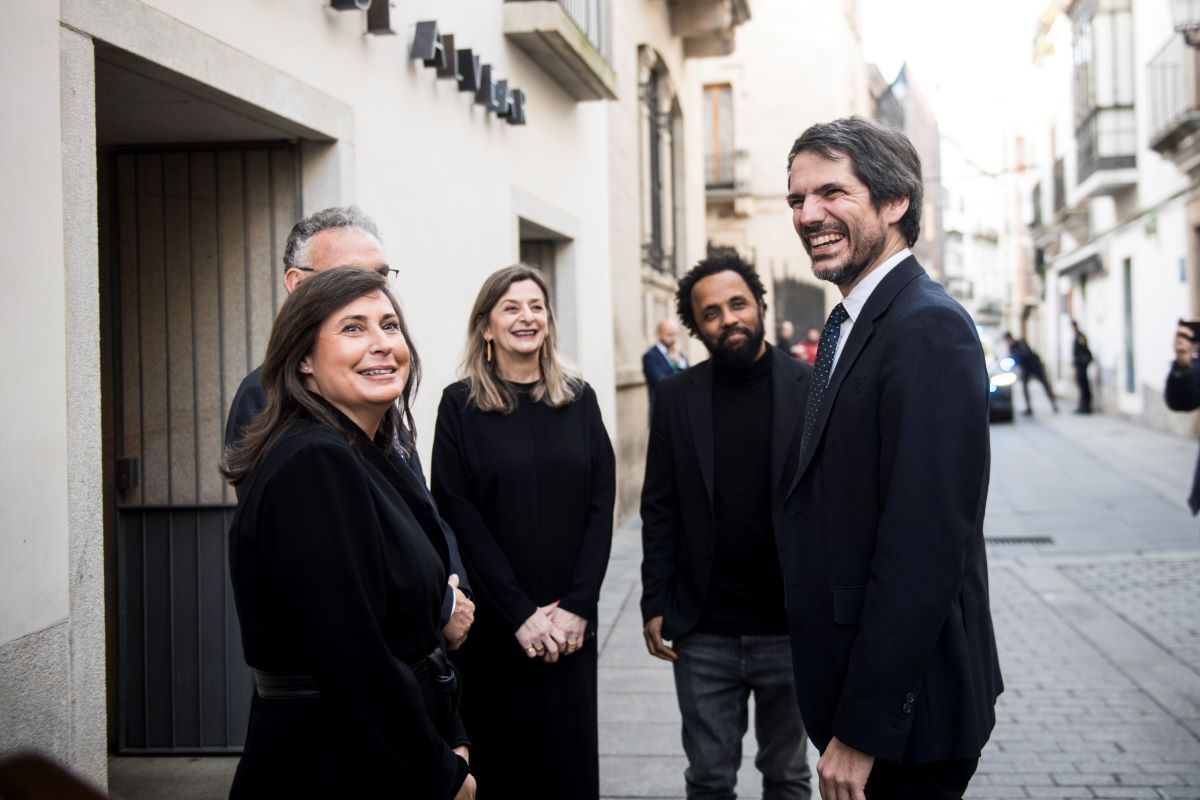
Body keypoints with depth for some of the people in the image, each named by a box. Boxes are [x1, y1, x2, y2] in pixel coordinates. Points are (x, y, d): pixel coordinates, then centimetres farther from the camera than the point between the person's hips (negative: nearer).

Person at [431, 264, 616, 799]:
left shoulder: (578, 398, 7)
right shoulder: (461, 404, -2)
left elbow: (601, 505, 2)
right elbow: (458, 515, -7)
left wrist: (578, 605, -8)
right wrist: (520, 614, -12)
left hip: (570, 622, 2)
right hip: (492, 624, -2)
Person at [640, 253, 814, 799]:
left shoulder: (811, 388, -5)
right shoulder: (678, 397, 1)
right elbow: (659, 510, 3)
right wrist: (655, 606, -1)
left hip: (790, 628, -1)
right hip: (703, 634, 1)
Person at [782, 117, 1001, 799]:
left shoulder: (927, 328, -20)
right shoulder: (853, 323, 11)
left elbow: (922, 548, -25)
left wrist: (863, 729, -23)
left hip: (907, 716, -9)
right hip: (852, 690, 9)